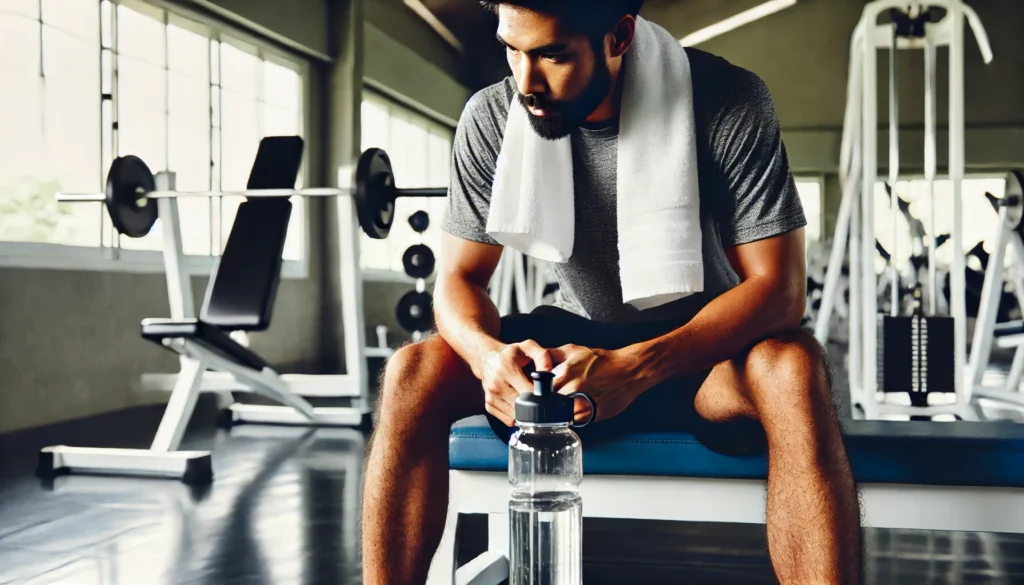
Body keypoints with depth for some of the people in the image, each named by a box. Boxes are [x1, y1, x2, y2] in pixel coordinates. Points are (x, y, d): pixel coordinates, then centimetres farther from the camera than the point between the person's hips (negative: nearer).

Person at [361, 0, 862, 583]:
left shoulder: (730, 104, -20)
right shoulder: (493, 118, -11)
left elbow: (779, 289, -21)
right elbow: (459, 278, -5)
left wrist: (636, 368, -37)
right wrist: (487, 354, -30)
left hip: (707, 348, -2)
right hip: (579, 344, 3)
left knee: (792, 368, -37)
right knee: (412, 372, -21)